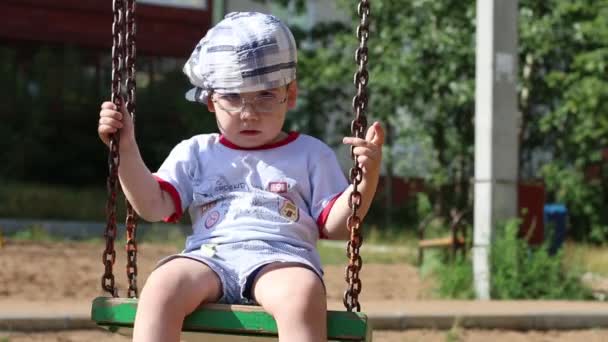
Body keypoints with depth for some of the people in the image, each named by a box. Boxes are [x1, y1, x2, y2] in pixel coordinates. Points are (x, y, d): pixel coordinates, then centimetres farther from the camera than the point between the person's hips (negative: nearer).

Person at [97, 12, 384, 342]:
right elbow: (153, 206, 15)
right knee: (162, 285, -34)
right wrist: (126, 149, 5)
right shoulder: (196, 152, 24)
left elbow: (335, 225, 12)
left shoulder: (311, 154, 20)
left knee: (302, 292, -39)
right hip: (209, 257, 1)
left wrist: (367, 178, -4)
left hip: (282, 258, -1)